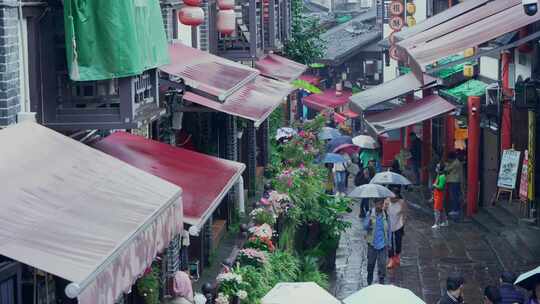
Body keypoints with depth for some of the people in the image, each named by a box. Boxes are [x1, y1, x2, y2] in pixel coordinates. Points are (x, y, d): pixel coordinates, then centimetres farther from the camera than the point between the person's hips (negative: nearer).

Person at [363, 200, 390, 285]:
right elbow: (365, 226, -7)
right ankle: (369, 282, 25)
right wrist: (369, 223, -29)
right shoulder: (370, 214, -2)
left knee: (382, 263, -4)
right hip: (372, 243, -1)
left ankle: (381, 283, 5)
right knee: (370, 263, 8)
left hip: (383, 244, 1)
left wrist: (389, 242, 9)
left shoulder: (385, 215, 3)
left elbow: (388, 229, 11)